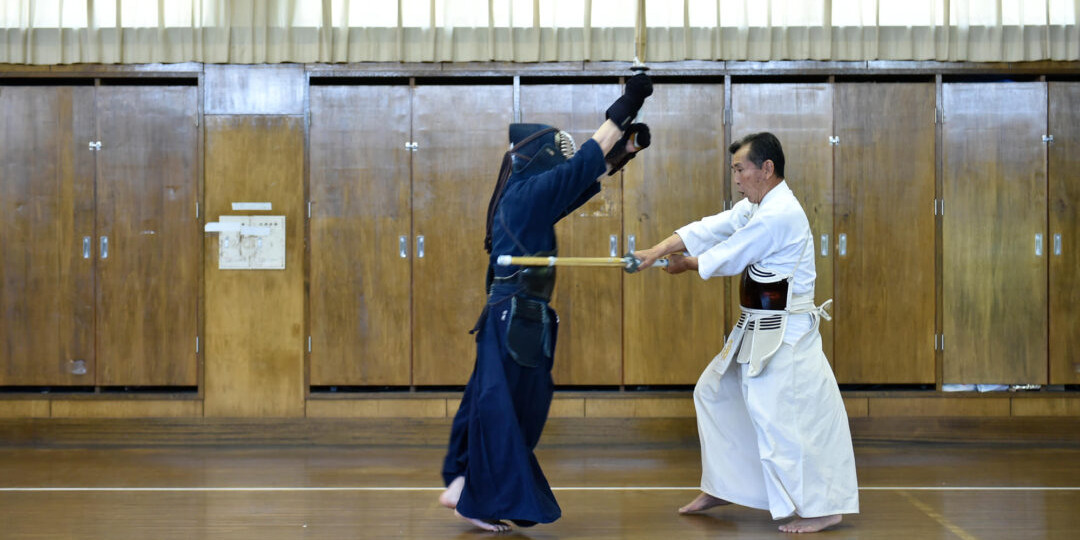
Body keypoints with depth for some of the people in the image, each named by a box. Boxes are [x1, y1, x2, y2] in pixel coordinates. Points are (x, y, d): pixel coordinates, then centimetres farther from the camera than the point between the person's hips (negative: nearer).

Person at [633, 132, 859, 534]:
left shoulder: (779, 215, -21)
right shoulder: (756, 207, 12)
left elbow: (727, 259, -15)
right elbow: (708, 230, 3)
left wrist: (684, 265, 1)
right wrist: (658, 251, -10)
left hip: (784, 334, -11)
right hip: (757, 330, 11)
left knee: (779, 418, -11)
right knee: (713, 393, 18)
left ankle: (822, 508, -3)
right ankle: (720, 488, 29)